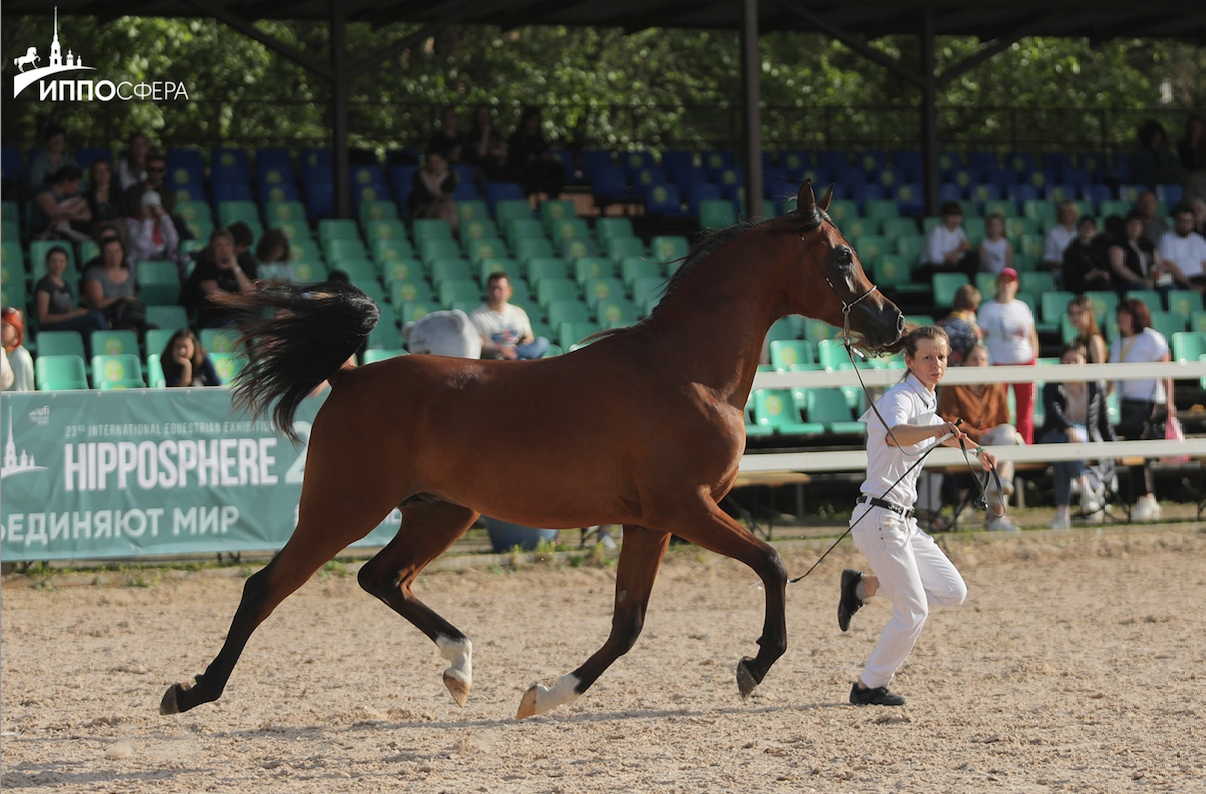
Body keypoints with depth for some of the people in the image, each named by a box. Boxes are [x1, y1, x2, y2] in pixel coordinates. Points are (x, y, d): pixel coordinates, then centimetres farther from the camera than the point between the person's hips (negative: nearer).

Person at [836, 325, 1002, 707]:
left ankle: (862, 585, 17)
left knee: (953, 592, 7)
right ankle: (868, 687, 5)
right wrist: (938, 429, -55)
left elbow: (939, 434, 38)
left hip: (903, 521, 9)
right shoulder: (900, 399, -15)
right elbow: (895, 435, -40)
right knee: (913, 611, -8)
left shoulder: (926, 403, 13)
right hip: (880, 516, -9)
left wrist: (976, 450, 40)